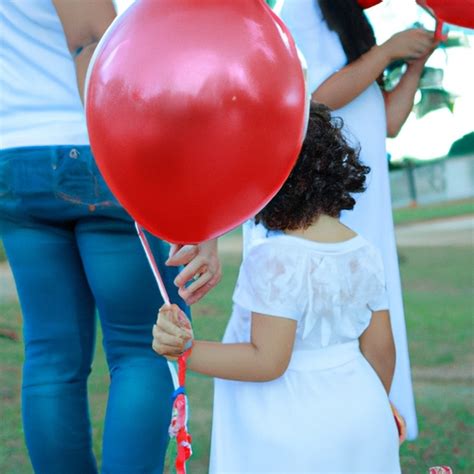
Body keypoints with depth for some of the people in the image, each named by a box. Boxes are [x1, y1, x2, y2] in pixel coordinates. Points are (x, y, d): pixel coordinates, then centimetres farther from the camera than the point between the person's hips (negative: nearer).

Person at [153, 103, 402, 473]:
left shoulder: (275, 261, -19)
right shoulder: (364, 255, 1)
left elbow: (268, 362, -21)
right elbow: (380, 348, 7)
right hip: (360, 420, 7)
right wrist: (378, 408, 23)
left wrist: (185, 351, -23)